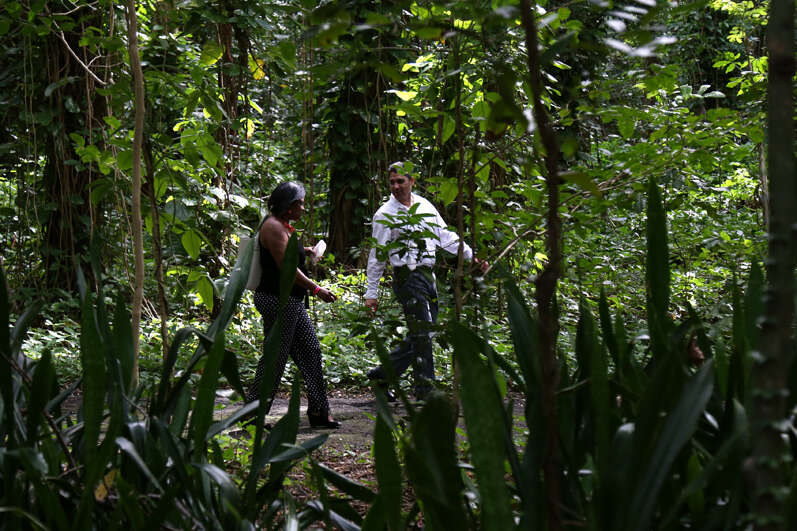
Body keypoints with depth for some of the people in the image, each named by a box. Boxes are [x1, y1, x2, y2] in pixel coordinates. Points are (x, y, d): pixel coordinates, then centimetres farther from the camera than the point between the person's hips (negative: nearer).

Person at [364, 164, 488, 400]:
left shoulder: (425, 206, 13)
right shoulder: (385, 214, -4)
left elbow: (445, 236, 19)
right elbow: (377, 256, -2)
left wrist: (471, 256, 10)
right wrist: (371, 293, -4)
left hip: (428, 275, 7)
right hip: (407, 277, -7)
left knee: (422, 335, 10)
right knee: (422, 335, -10)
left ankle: (382, 373, 23)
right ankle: (425, 391, -3)